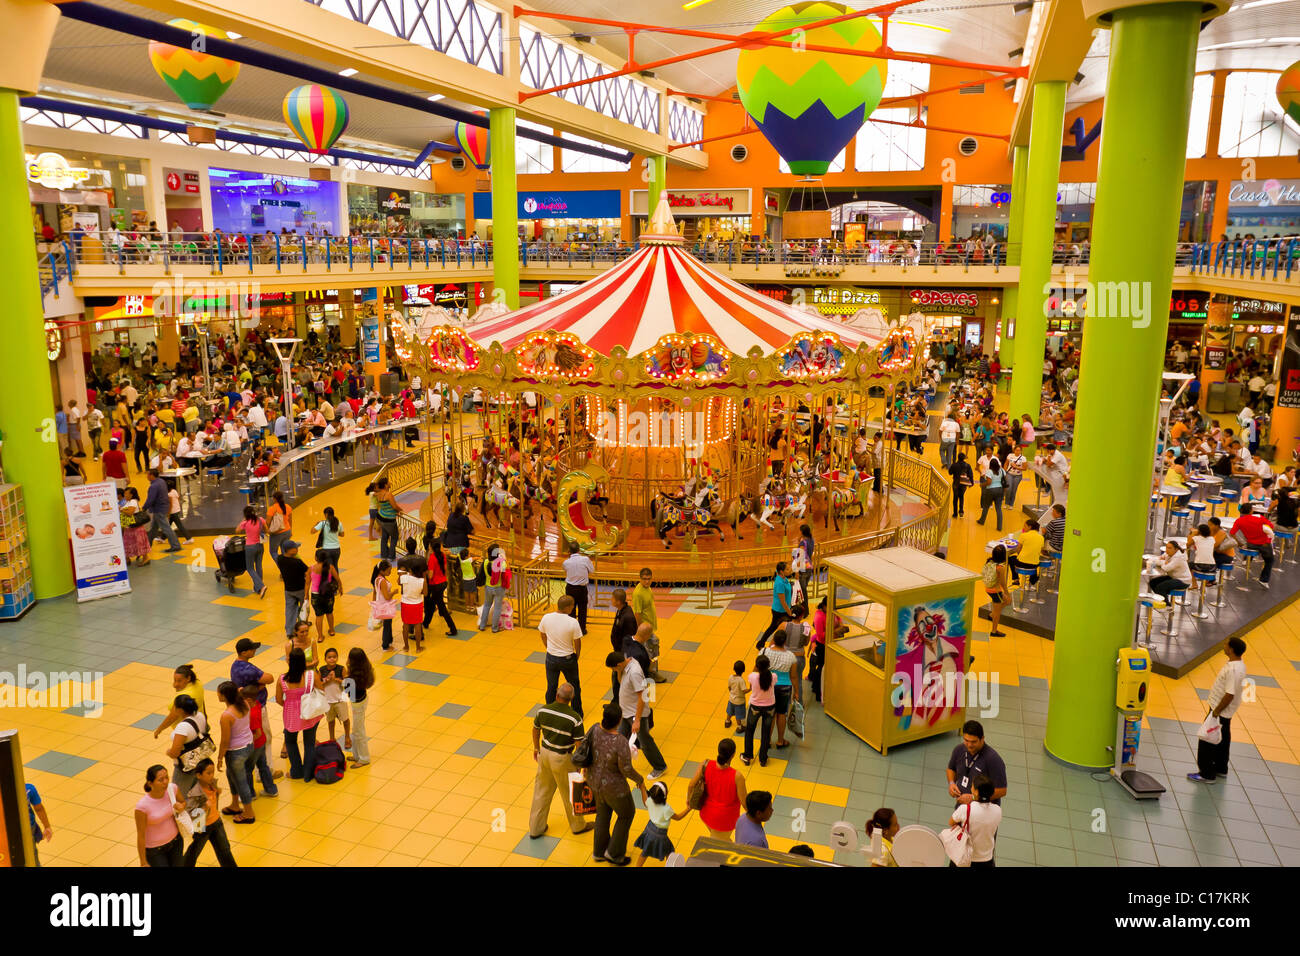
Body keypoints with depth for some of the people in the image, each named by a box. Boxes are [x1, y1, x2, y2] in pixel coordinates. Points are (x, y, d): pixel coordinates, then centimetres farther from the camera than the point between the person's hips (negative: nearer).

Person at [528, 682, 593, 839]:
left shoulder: (543, 710, -13)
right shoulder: (575, 718, -25)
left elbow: (536, 730, 3)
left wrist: (536, 748, 22)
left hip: (544, 753, 4)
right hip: (562, 759, -4)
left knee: (541, 790, 21)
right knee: (570, 793, 18)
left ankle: (535, 828, 34)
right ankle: (577, 825, 39)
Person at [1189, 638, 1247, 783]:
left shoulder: (1233, 670, -30)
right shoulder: (1239, 665, 2)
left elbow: (1230, 695, -30)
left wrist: (1216, 711, -21)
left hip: (1221, 711, -10)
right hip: (1225, 711, 10)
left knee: (1207, 740, 0)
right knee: (1222, 740, 23)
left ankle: (1207, 774, 9)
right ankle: (1221, 769, 38)